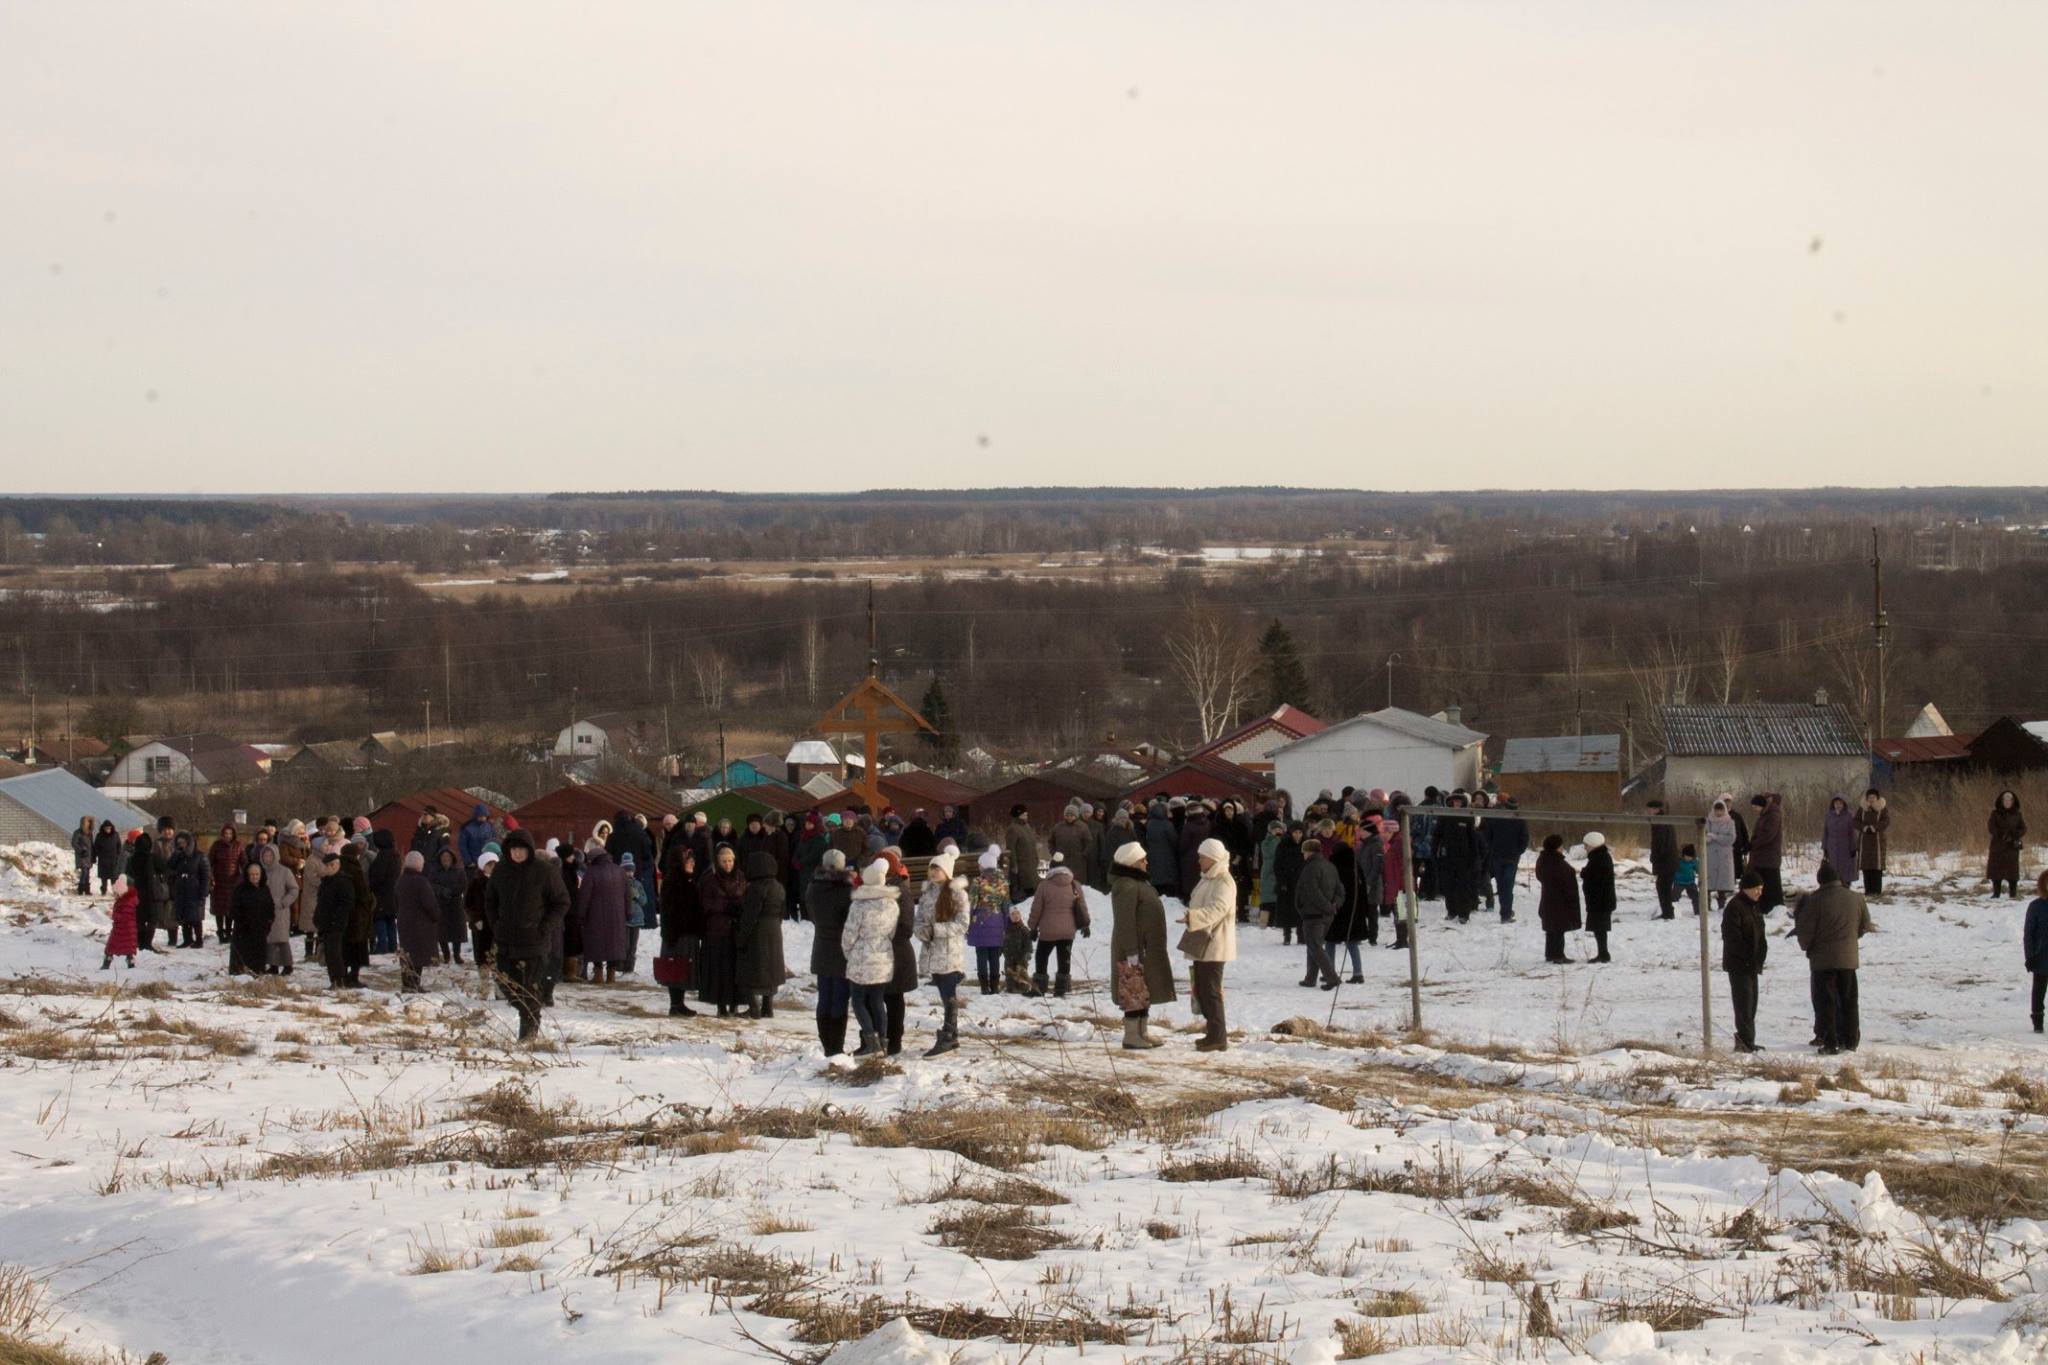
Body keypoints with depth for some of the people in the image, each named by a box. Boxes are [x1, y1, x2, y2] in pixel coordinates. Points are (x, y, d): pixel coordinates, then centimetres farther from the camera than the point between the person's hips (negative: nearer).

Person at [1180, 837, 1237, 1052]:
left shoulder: (1224, 882, -14)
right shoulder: (1207, 880, 18)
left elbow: (1217, 909, -29)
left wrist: (1193, 917, -41)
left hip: (1214, 946, -10)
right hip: (1202, 945, 10)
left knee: (1210, 990, -9)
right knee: (1200, 990, 14)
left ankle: (1217, 1037, -6)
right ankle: (1216, 1032, 22)